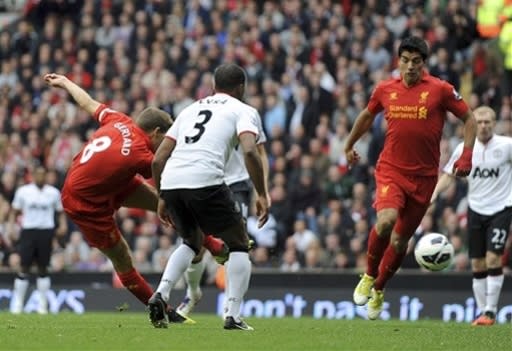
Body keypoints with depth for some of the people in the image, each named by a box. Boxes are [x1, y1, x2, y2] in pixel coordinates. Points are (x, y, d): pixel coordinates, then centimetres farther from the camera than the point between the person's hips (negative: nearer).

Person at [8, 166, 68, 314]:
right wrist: (11, 225, -5)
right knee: (24, 267, -5)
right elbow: (15, 211, 10)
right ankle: (18, 302, 0)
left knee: (43, 268, 4)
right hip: (28, 231, -1)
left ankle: (42, 303, 11)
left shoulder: (53, 193, 6)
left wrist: (63, 225, -4)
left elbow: (60, 212, 14)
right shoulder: (23, 191, 4)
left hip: (46, 231, 1)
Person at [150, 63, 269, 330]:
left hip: (170, 182, 5)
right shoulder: (243, 111, 13)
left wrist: (163, 198, 32)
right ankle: (233, 315, 2)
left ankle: (161, 294, 9)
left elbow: (158, 159, 23)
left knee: (191, 242, 29)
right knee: (239, 245, 13)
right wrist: (262, 195, -4)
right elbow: (249, 151, -8)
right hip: (206, 181, -5)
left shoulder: (190, 109, 29)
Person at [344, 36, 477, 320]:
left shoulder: (440, 90, -4)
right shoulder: (385, 90, 3)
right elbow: (367, 115, 23)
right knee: (386, 221, -27)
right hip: (391, 170, 0)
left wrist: (466, 155, -6)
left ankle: (379, 289, 31)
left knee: (400, 240, 7)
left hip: (424, 176, 0)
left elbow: (469, 119, 5)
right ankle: (369, 276, -2)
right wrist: (349, 145, 33)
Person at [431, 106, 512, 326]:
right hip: (476, 210, 3)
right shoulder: (465, 149, 1)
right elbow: (449, 175, 7)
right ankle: (482, 311, 15)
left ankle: (491, 311, -6)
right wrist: (433, 195, -6)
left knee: (493, 259, -14)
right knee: (478, 265, 4)